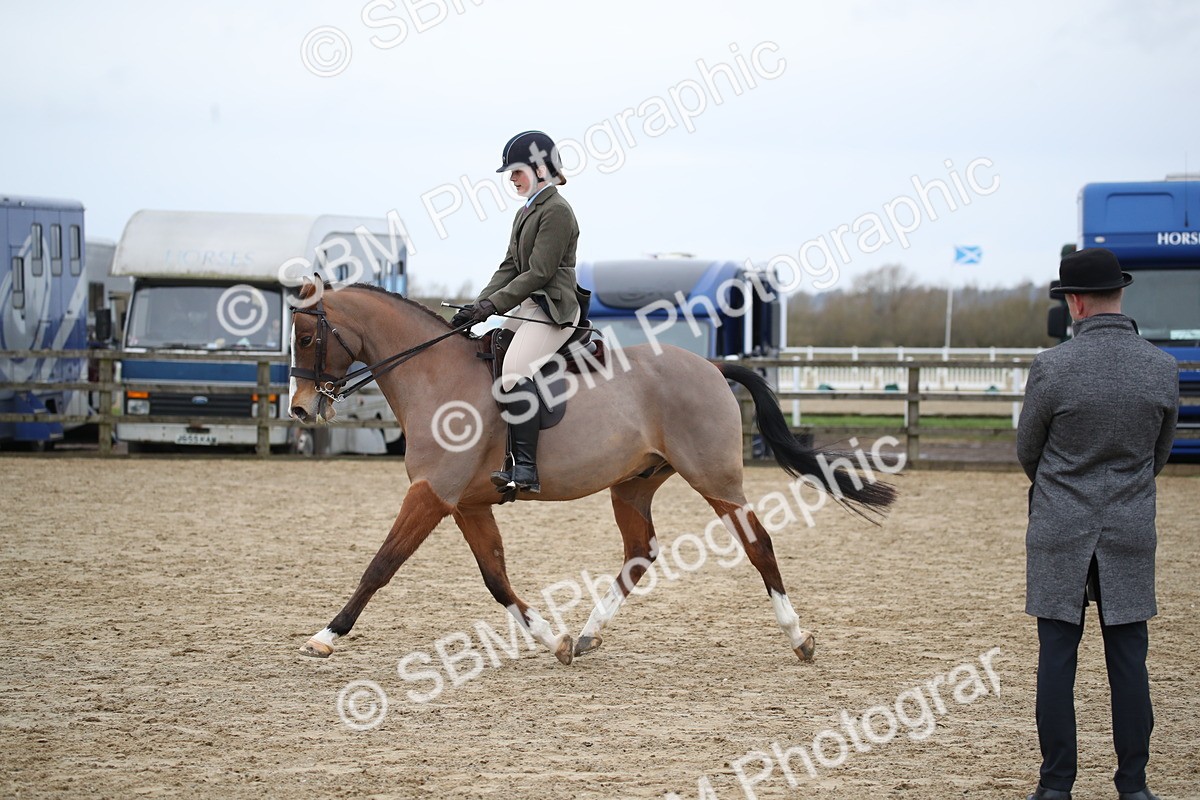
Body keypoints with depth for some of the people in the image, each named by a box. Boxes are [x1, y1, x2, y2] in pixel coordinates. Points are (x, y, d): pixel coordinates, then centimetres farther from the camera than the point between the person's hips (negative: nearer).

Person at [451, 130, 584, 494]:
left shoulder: (556, 211, -11)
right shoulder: (526, 212, 20)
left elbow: (539, 273, -17)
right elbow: (510, 267, 17)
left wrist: (492, 305, -19)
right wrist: (478, 306, 4)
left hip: (553, 310, -11)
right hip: (527, 308, 11)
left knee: (515, 369, -30)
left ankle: (525, 468, -36)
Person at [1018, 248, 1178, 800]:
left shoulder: (1052, 368, -14)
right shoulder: (1163, 370, -4)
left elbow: (1027, 451, 1)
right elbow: (1159, 454, 9)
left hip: (1060, 532, -2)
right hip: (1131, 533, 2)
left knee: (1056, 658, 3)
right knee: (1128, 661, 7)